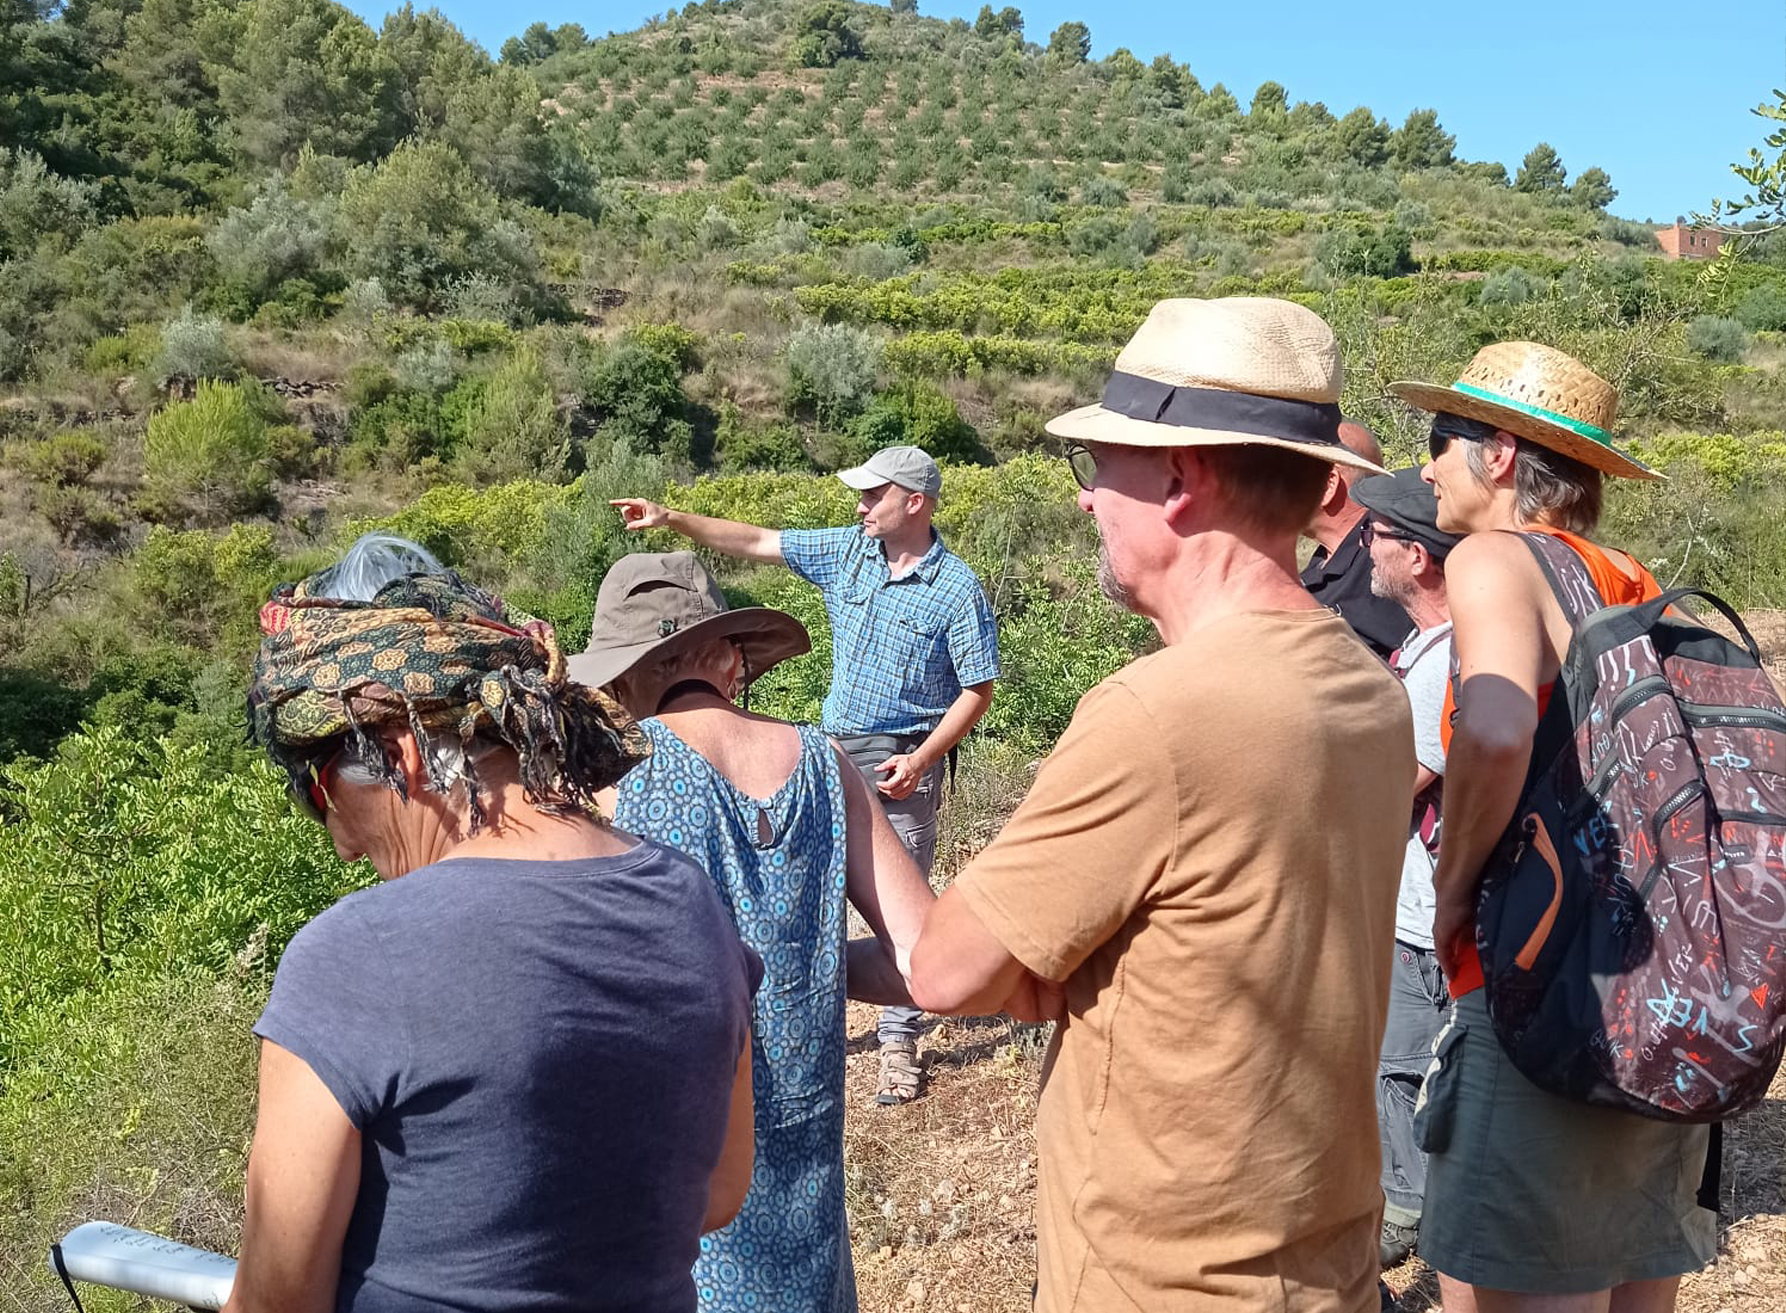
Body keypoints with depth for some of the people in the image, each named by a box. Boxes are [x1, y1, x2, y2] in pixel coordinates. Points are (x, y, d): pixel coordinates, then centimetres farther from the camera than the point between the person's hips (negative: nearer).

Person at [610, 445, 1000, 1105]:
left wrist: (920, 760, -18)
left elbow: (977, 691, -9)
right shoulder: (847, 550, 4)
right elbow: (755, 542, 7)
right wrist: (670, 519, 0)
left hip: (901, 763, -5)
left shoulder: (957, 590, -11)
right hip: (832, 751, 6)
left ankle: (899, 1040, 12)